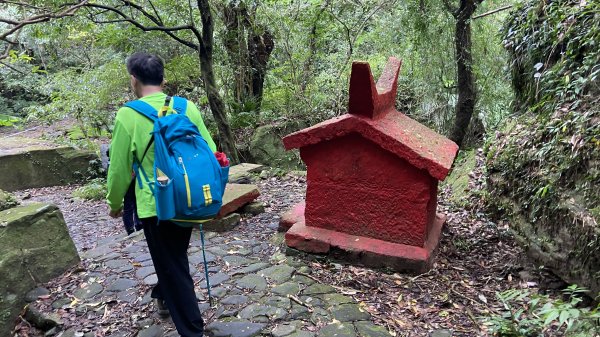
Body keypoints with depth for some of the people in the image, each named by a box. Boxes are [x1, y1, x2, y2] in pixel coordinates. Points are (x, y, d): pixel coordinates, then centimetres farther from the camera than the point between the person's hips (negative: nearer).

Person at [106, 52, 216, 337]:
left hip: (156, 204, -5)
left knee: (172, 265, 8)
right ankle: (164, 297, 51)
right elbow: (210, 151, 3)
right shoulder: (188, 107, -1)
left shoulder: (128, 114, -12)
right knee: (175, 256, 26)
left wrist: (114, 202, 11)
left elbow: (120, 167, -7)